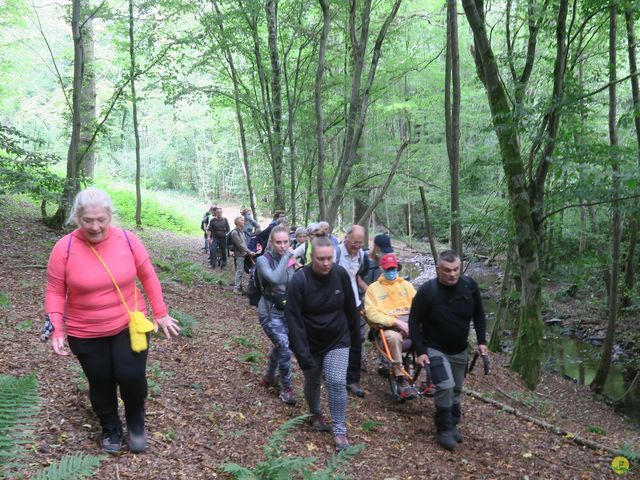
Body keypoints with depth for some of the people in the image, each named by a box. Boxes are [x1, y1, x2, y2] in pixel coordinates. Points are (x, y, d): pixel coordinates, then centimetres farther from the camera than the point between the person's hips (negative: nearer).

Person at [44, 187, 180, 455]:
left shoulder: (127, 240, -10)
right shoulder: (64, 247, -13)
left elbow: (148, 277, 1)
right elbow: (55, 292, -5)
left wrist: (160, 313, 4)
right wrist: (56, 329, -13)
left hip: (129, 326, 0)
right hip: (85, 334, 0)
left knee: (132, 377, -3)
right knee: (101, 384, 13)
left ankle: (136, 424, 28)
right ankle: (110, 429, 40)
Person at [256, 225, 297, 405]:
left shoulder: (289, 260, -1)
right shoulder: (263, 260, -17)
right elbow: (274, 279, -37)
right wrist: (286, 257, -30)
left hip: (286, 312, 6)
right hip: (270, 313, -6)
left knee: (279, 347, 20)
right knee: (285, 349, -15)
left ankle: (269, 377, 46)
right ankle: (287, 388, 5)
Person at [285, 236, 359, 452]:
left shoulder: (340, 274, -14)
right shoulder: (299, 280, -24)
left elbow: (350, 308, 0)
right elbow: (293, 319, -23)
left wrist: (356, 337, 9)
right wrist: (302, 354, -26)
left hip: (338, 340, 1)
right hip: (311, 343, -1)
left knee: (337, 382, -11)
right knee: (312, 382, 18)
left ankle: (340, 431, 3)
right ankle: (315, 414, 48)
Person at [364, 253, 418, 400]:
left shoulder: (405, 284, 21)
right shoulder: (373, 288, 9)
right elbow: (372, 313, -5)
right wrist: (397, 322, -15)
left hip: (410, 322, 3)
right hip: (388, 326, -3)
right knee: (394, 337, -38)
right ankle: (401, 381, -30)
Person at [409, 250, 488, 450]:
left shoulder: (470, 285, -12)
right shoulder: (427, 291, -23)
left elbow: (478, 314, 4)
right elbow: (414, 322, -14)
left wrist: (481, 341, 0)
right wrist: (420, 351, -18)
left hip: (459, 350, 5)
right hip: (435, 349, -4)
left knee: (456, 390, 14)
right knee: (445, 386, -19)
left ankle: (453, 425, 35)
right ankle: (444, 429, -1)